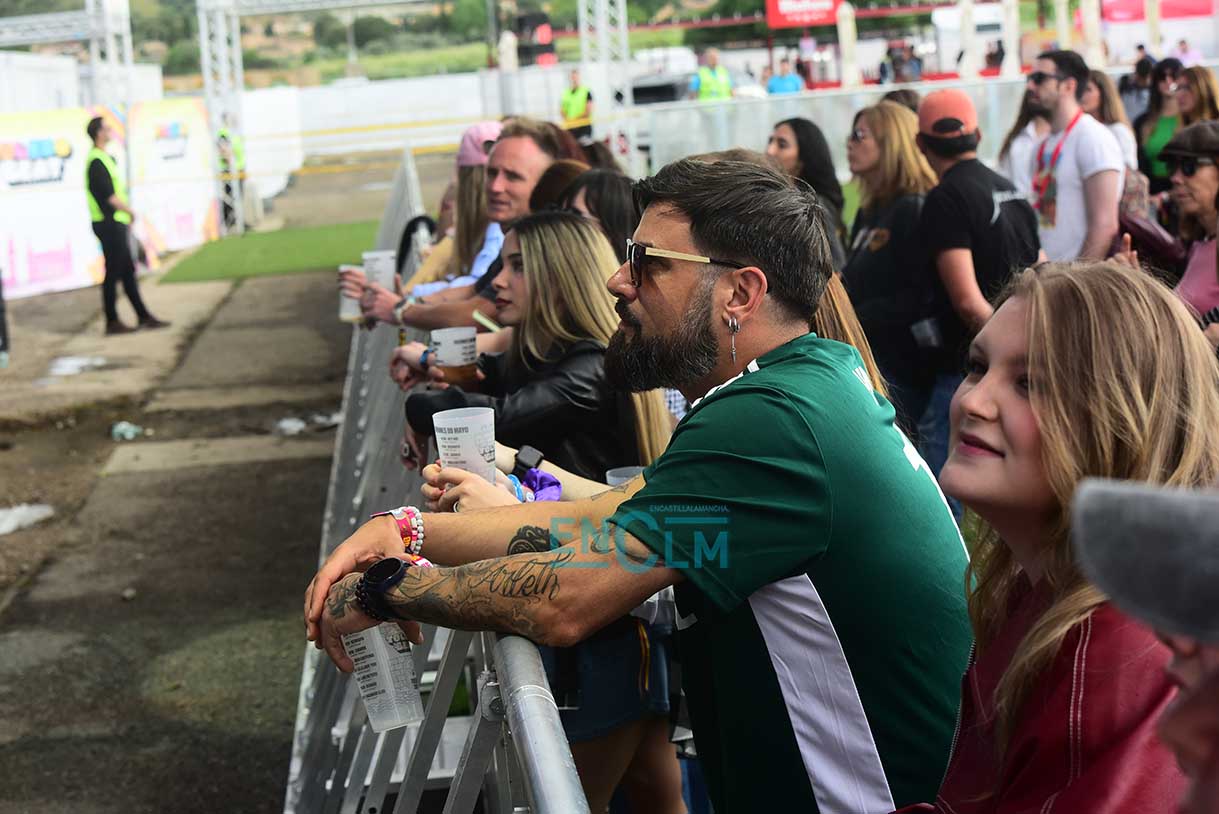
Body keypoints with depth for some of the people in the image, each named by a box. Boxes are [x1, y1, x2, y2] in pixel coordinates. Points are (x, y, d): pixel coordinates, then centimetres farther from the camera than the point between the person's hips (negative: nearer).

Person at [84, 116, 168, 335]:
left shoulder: (102, 158, 16)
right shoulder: (96, 161, -15)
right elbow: (108, 196, -19)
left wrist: (125, 212, 9)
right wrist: (129, 211, -7)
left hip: (115, 224, 10)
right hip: (110, 224, -10)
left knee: (128, 271, 13)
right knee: (113, 273, -4)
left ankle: (143, 316, 19)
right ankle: (112, 322, 2)